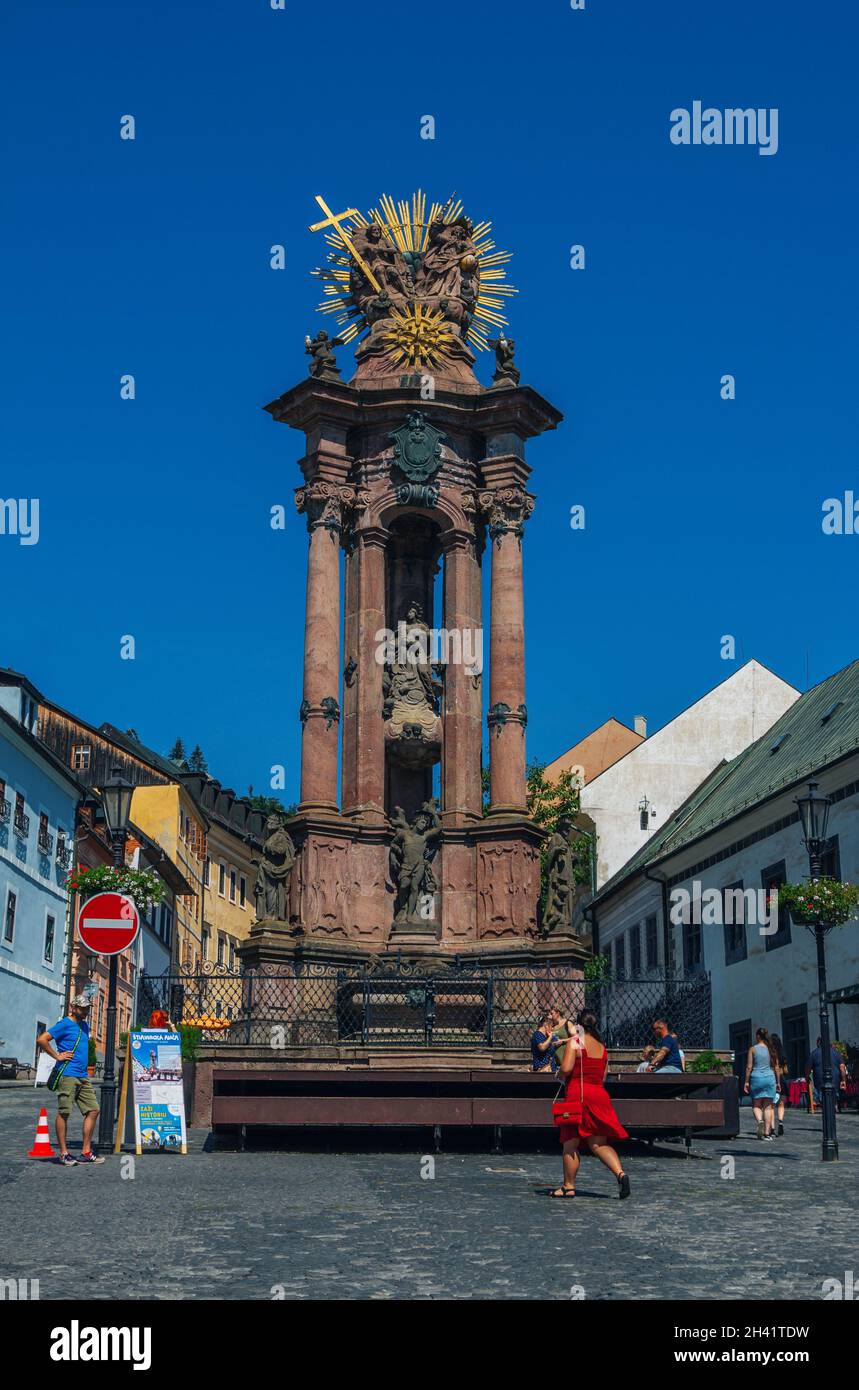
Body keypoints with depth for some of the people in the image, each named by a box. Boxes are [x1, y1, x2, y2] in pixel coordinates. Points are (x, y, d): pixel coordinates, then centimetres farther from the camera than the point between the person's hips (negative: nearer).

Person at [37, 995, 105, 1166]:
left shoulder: (84, 1025, 18)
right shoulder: (65, 1024, -7)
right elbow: (41, 1039, -15)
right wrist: (57, 1056, -12)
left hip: (83, 1076, 8)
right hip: (68, 1075, -8)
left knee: (93, 1110, 5)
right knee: (64, 1113, -4)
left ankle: (86, 1152, 11)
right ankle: (63, 1153, 2)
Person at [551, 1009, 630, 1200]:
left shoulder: (574, 1042, -5)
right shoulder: (602, 1046, 14)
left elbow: (566, 1069, -16)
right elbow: (603, 1076, 17)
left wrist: (560, 1073, 6)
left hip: (577, 1094, -6)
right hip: (599, 1095, 6)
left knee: (570, 1144, 4)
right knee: (599, 1144, 8)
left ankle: (568, 1186, 10)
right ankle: (620, 1172, -12)